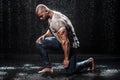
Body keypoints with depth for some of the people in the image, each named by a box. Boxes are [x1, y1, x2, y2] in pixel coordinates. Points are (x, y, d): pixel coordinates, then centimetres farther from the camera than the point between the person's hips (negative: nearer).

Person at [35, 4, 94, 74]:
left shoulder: (57, 22, -34)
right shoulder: (51, 16, -4)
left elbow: (66, 42, -32)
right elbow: (51, 30, 16)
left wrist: (66, 59, -24)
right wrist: (44, 36, -5)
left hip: (70, 45, -9)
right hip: (59, 41, 9)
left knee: (70, 71, -1)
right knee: (40, 43, -6)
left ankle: (89, 62, 23)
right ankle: (48, 67, 1)